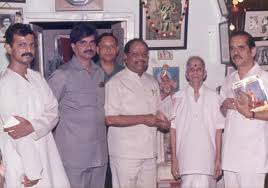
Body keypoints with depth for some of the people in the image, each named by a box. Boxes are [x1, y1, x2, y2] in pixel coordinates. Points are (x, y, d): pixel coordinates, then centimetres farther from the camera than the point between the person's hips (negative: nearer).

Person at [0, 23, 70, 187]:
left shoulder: (37, 78, 9)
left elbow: (53, 112, 4)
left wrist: (32, 126, -17)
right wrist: (26, 173, -14)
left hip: (48, 158, 5)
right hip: (21, 163, -5)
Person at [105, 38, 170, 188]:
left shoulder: (152, 82, 15)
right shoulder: (116, 82, -8)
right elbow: (110, 119, -16)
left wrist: (163, 122, 1)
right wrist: (143, 119, -15)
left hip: (149, 152, 6)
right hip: (125, 153, -6)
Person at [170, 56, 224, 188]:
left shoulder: (214, 97, 4)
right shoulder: (177, 98, 3)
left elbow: (218, 130, 4)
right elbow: (173, 130, 4)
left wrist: (218, 159, 1)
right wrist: (174, 159, 1)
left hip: (208, 158, 1)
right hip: (186, 159, 0)